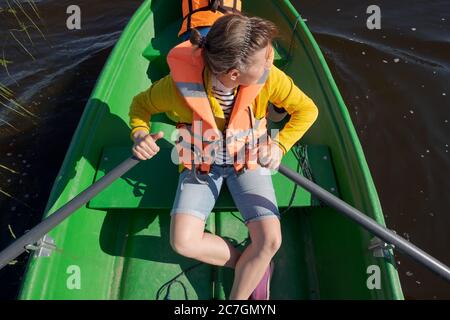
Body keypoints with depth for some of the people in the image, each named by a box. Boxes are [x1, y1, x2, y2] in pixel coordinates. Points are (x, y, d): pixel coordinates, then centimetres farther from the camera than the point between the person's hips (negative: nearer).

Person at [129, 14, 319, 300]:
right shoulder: (180, 84, -27)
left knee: (270, 240, -17)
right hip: (201, 163, 0)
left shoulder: (268, 77, -25)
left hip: (249, 160, 1)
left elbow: (306, 110, -8)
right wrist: (139, 134, -27)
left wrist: (279, 145, -22)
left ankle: (236, 299, 10)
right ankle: (255, 267, 5)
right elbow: (141, 105, -6)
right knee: (184, 242, -17)